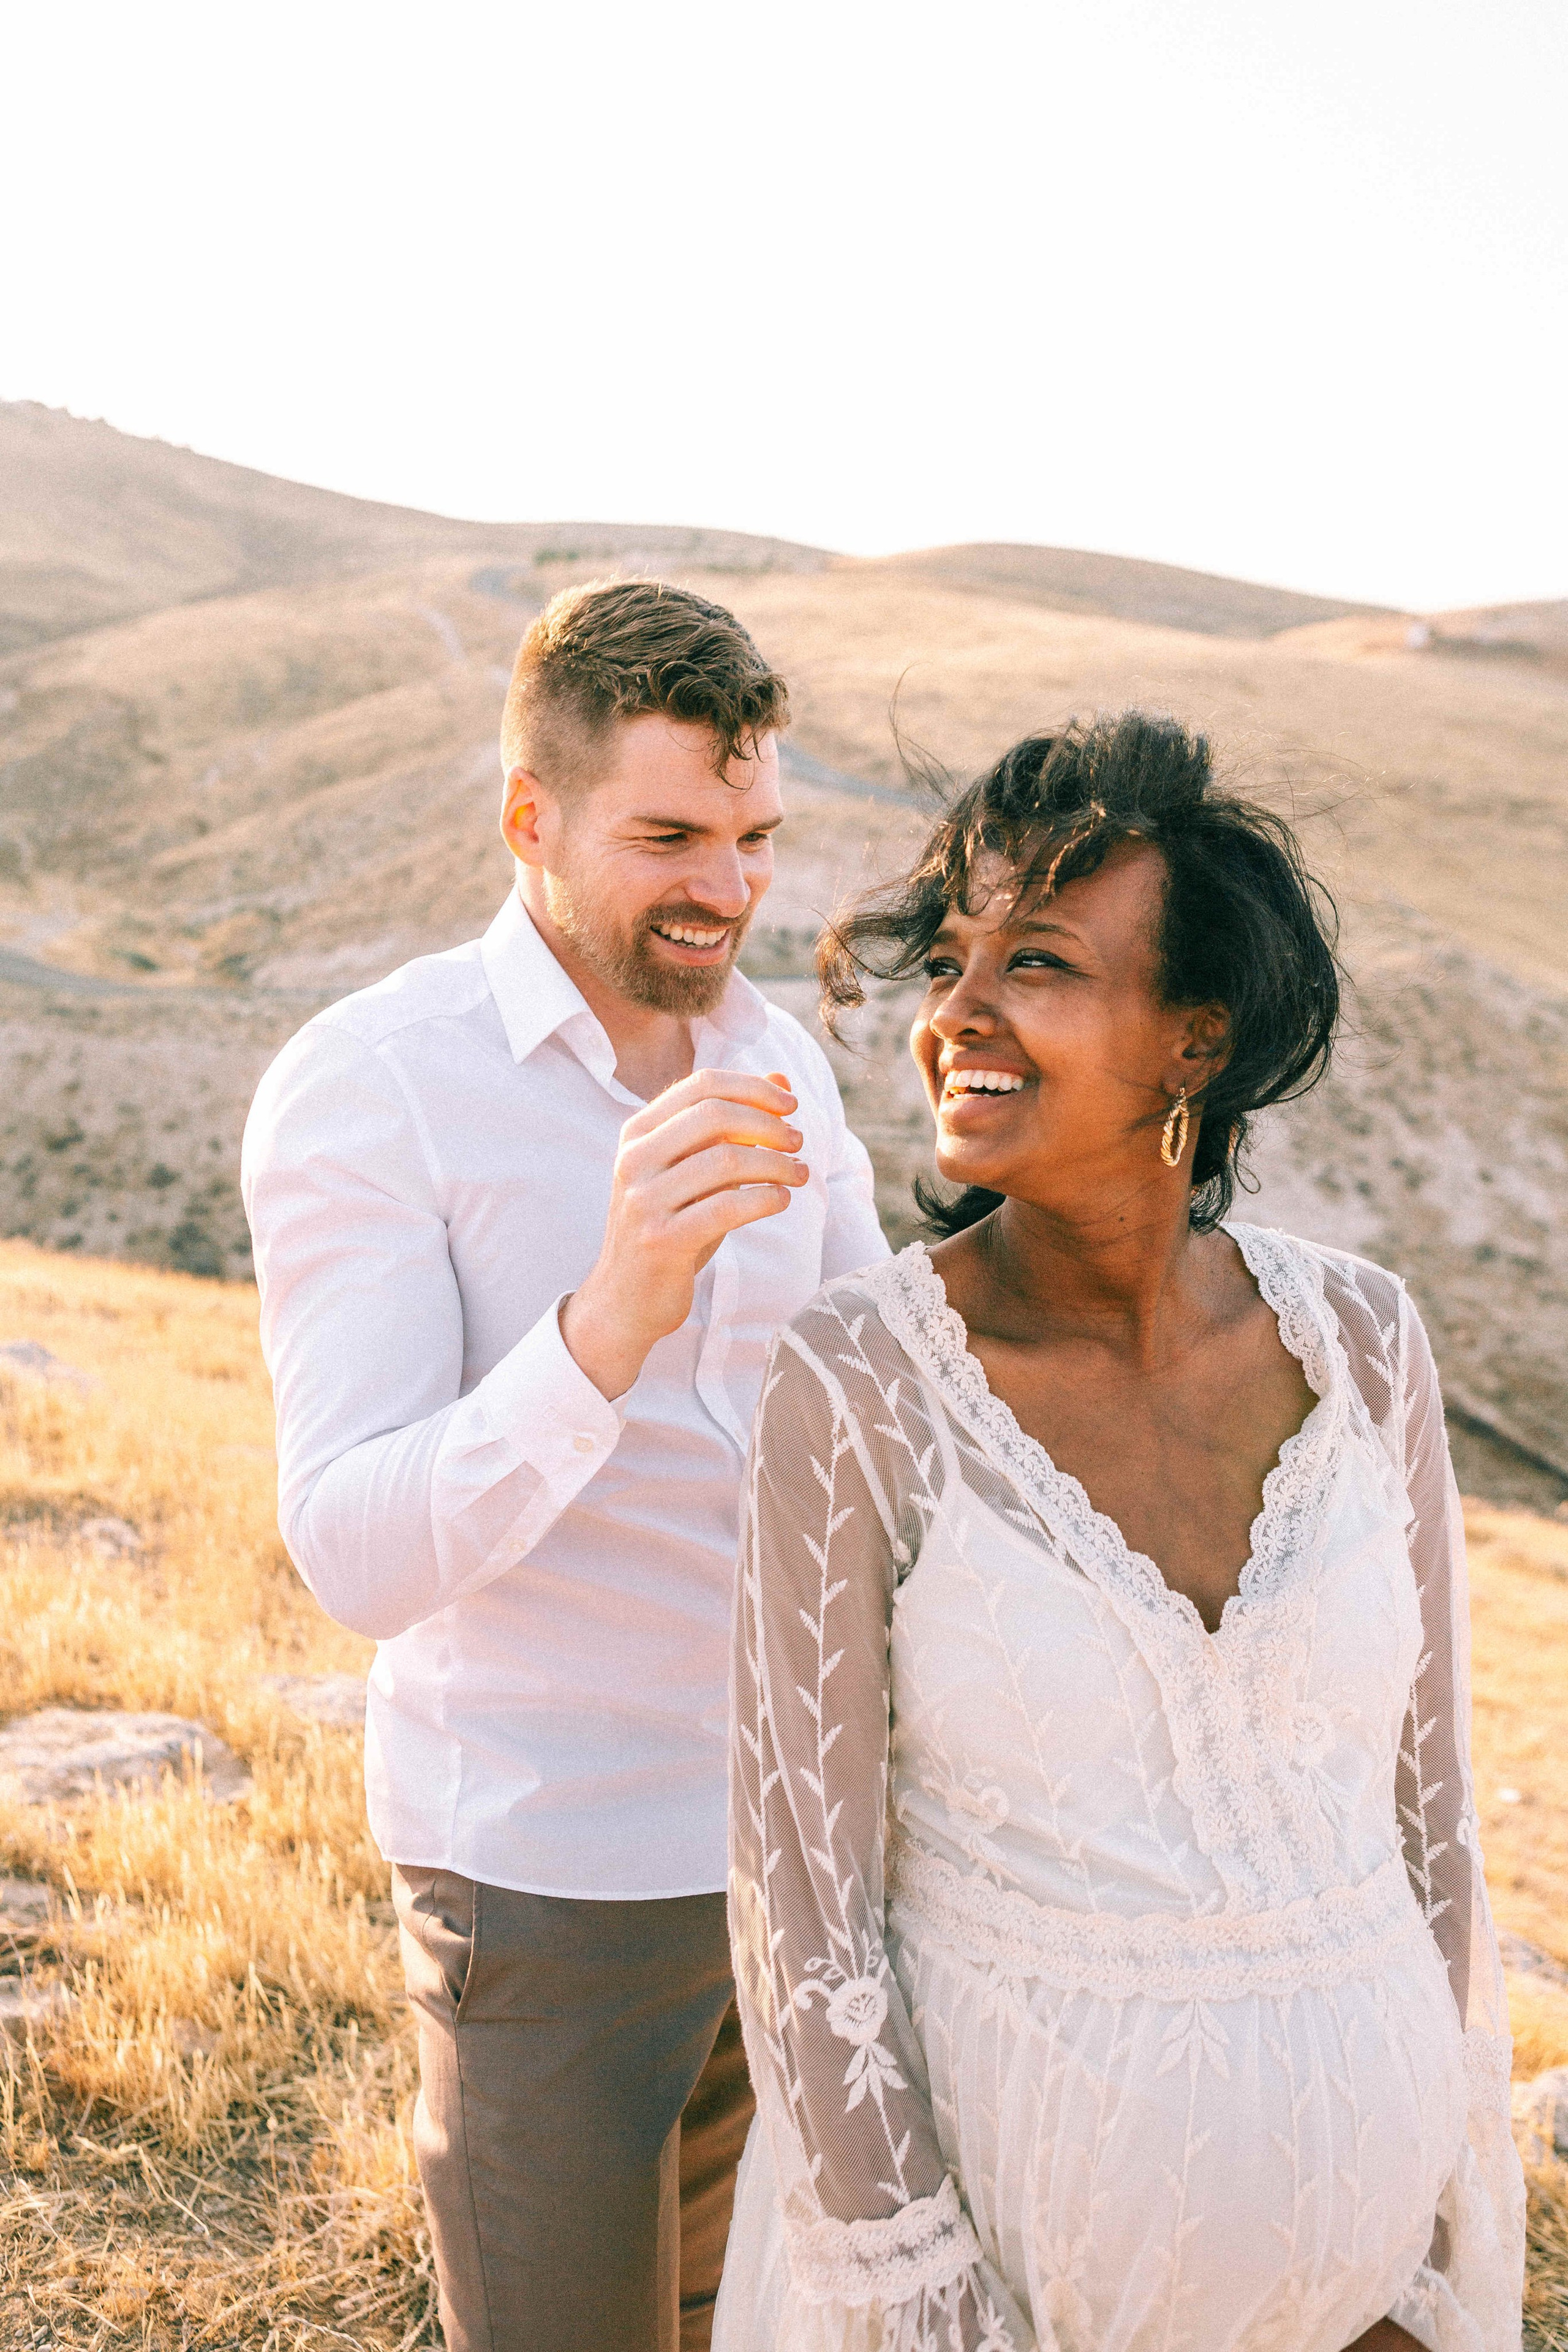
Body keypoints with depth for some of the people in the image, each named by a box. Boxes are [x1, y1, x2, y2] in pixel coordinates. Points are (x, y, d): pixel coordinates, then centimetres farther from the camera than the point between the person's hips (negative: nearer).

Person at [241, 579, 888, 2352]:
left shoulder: (770, 1065, 1)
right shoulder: (359, 1088, -19)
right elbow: (363, 1558, -28)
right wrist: (610, 1320, -45)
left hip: (783, 1830, 6)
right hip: (544, 1878, -6)